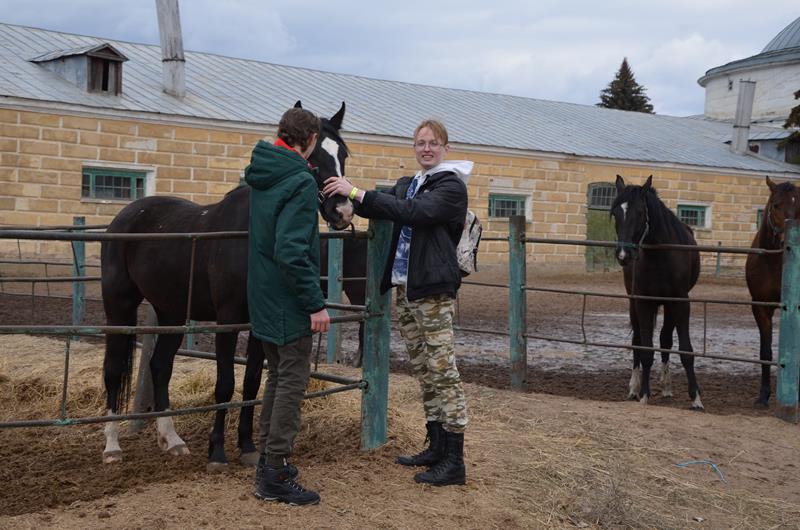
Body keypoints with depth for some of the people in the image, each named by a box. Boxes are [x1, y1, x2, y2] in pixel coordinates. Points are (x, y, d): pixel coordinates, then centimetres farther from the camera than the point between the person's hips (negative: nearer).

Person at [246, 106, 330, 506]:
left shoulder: (260, 175, 10)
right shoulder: (301, 182, -18)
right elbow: (291, 252, -25)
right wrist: (315, 304, -21)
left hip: (263, 296, 9)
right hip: (288, 301, -9)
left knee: (279, 375, 19)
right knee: (292, 381, -2)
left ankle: (268, 461, 26)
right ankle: (275, 476, 2)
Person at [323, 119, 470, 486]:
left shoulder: (451, 186, -7)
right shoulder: (407, 184, 18)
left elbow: (413, 212, -22)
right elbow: (382, 209, 11)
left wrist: (357, 192, -25)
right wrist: (350, 196, -9)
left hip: (434, 290, -8)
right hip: (405, 289, 8)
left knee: (442, 370, -9)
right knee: (424, 371, 12)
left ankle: (454, 461, -7)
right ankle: (436, 448, 22)